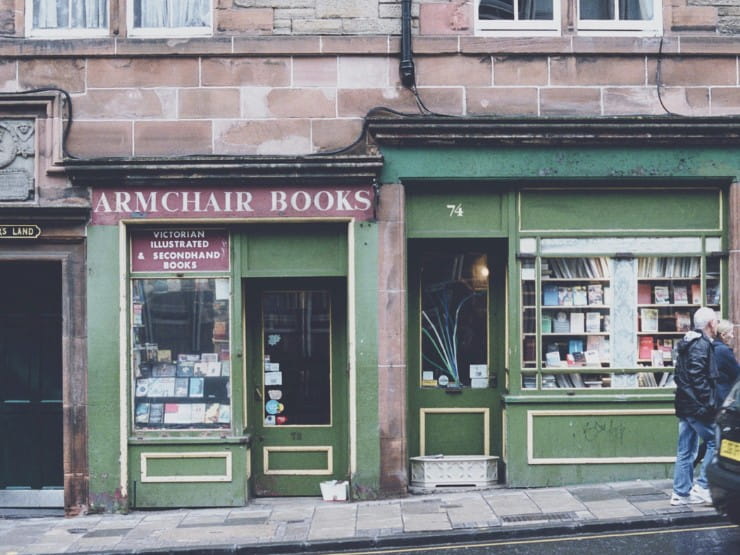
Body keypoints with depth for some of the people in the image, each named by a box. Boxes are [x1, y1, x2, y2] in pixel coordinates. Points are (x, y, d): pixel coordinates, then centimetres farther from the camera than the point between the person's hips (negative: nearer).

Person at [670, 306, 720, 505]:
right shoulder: (702, 345, -12)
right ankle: (702, 486, -4)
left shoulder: (687, 343, 18)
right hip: (697, 406, -10)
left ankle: (681, 492, 12)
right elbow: (698, 377, -21)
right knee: (714, 442, -3)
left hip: (685, 405, 10)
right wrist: (710, 402, -18)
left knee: (685, 451, 10)